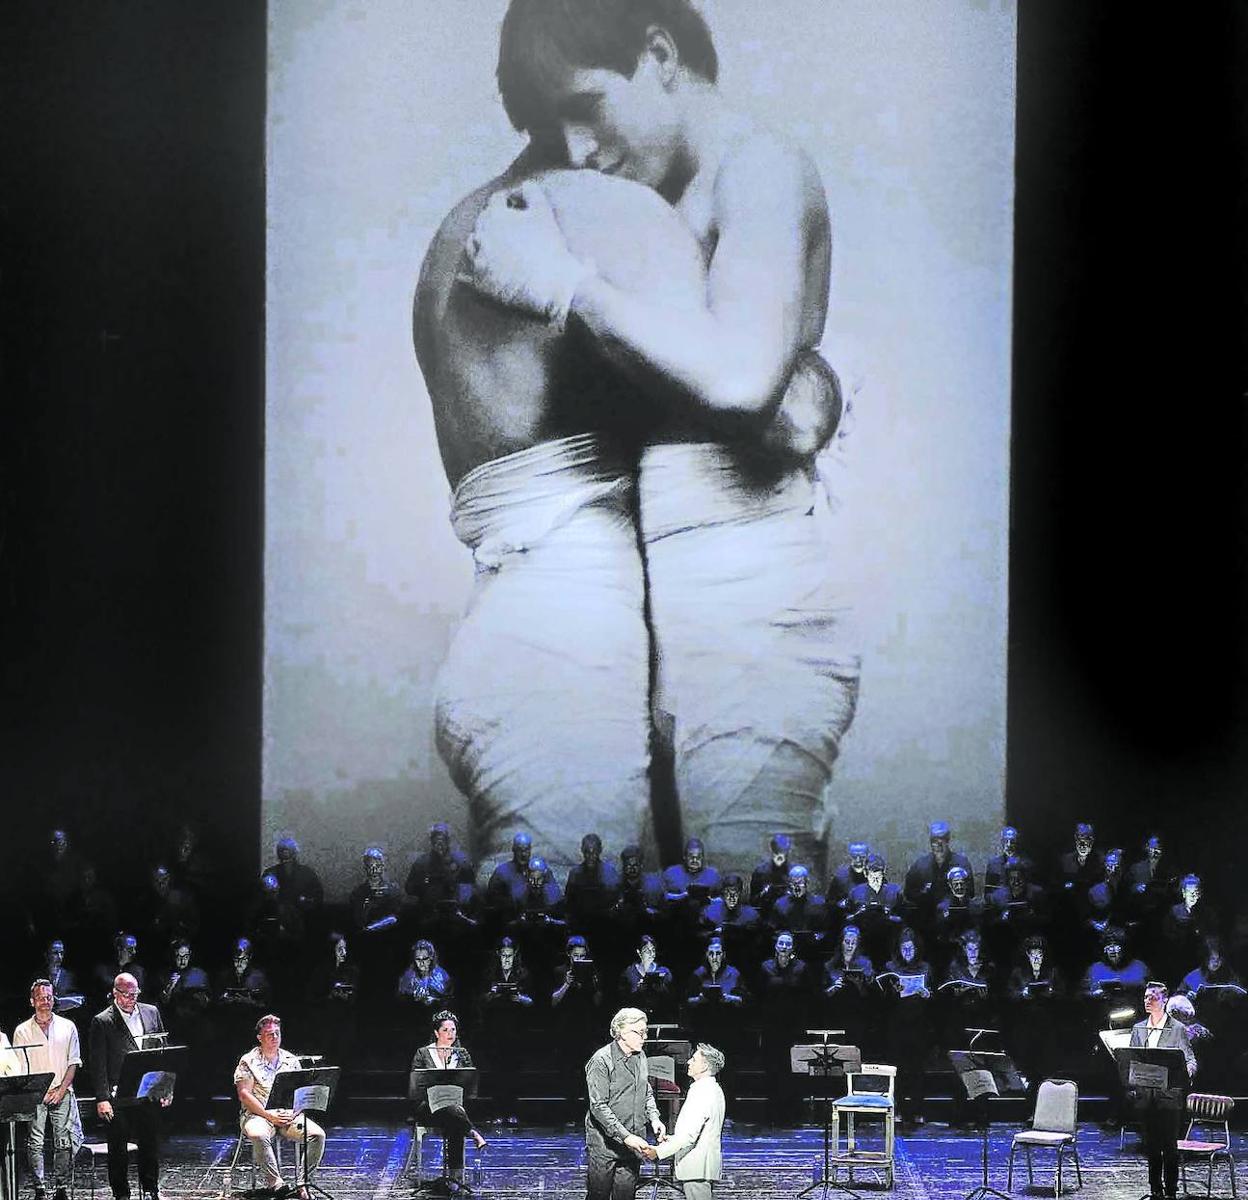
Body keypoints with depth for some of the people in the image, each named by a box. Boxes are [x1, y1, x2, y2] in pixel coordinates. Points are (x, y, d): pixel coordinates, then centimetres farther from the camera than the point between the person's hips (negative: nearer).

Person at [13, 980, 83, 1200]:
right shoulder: (22, 1031, 6)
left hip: (62, 1094, 1)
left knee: (66, 1142, -4)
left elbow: (73, 1062, 7)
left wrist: (61, 1090, -5)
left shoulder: (67, 1027, 9)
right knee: (35, 1143, -5)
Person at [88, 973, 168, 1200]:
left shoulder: (151, 1013, 10)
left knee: (151, 1144, 10)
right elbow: (98, 1065, -8)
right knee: (118, 1148, 3)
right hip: (119, 1097, -4)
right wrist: (102, 1098, -15)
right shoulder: (102, 1022, -4)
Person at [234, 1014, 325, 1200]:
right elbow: (244, 1095, -6)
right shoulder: (249, 1062, 3)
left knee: (317, 1135, -23)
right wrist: (269, 1115, -14)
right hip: (258, 1114, -4)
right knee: (259, 1136, -39)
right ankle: (276, 1185, -36)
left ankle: (301, 1184, -20)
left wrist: (293, 1114, -8)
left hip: (288, 1115, 4)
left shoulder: (291, 1061, 15)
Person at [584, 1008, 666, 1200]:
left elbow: (647, 1093, 20)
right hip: (604, 1144, -6)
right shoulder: (601, 1061, -15)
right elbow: (598, 1106, -18)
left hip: (633, 1142, 6)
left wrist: (653, 1118, 0)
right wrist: (625, 1137, -24)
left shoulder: (640, 1056, 8)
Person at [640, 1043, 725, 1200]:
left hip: (697, 1168, -11)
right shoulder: (714, 1090, 13)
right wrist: (673, 1139, 19)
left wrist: (660, 1152, -23)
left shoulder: (702, 1092, -20)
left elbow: (689, 1134, -25)